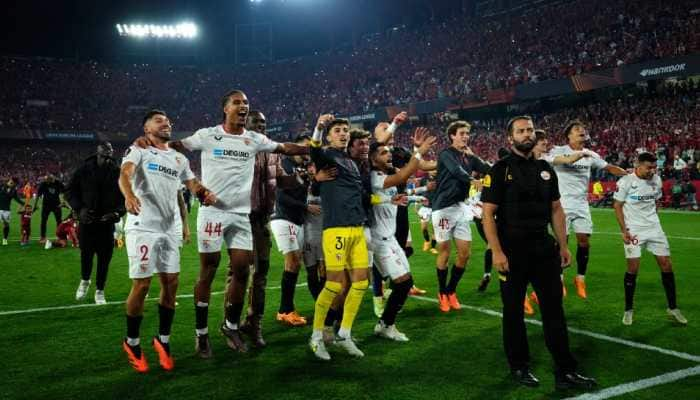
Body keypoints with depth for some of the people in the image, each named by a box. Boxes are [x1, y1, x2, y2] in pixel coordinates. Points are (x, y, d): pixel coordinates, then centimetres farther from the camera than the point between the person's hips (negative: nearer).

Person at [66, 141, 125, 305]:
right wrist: (79, 208, -11)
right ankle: (85, 281, 35)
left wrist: (118, 212, -13)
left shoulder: (118, 173, -2)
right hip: (87, 220, 0)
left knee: (104, 257, 2)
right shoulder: (84, 170, -3)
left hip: (107, 221, 0)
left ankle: (99, 291, 17)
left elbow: (126, 196, 3)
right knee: (86, 253, 5)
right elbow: (70, 191, 4)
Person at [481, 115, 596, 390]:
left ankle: (565, 371, 13)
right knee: (513, 310, 7)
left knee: (554, 308, 6)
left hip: (544, 247, 5)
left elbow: (556, 210, 14)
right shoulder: (500, 170, -6)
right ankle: (519, 367, 22)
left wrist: (563, 245, 9)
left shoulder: (545, 169, 10)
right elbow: (488, 214, -11)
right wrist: (497, 252, -18)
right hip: (512, 250, -5)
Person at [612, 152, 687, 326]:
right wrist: (624, 230, -14)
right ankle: (628, 309, 9)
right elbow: (617, 206, -8)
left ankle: (673, 308, 16)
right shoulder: (626, 181, -13)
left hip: (654, 228, 5)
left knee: (666, 265, 3)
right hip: (633, 231, -5)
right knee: (633, 269, -6)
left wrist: (652, 222, 16)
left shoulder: (657, 180, 2)